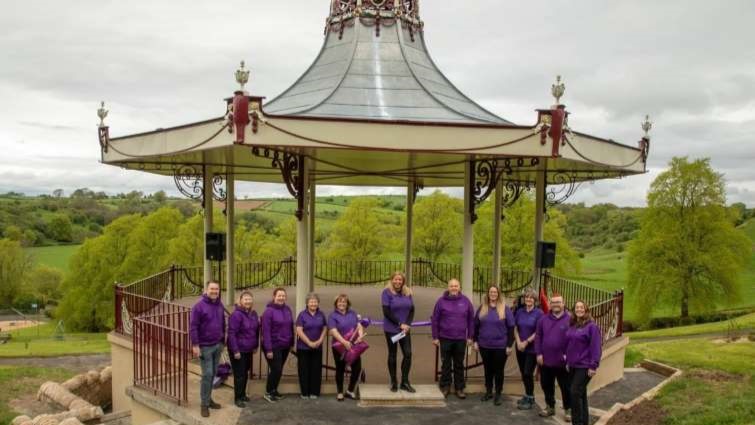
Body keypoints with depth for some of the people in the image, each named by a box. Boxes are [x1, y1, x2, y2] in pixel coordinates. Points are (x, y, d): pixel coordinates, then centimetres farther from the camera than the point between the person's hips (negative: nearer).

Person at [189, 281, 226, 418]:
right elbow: (193, 326, -15)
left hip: (217, 345, 6)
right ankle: (204, 404, 6)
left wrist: (222, 341, 14)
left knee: (213, 373, 13)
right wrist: (195, 345, -18)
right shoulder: (199, 306, -14)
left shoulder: (220, 305, 6)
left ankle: (208, 398, 26)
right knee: (207, 374, -6)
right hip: (205, 346, -6)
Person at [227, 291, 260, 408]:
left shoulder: (253, 314, 4)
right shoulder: (236, 314, -19)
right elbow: (232, 334, -20)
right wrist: (235, 351, -21)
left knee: (245, 373, 17)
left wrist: (256, 346, 12)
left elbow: (256, 331, 13)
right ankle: (238, 398, 12)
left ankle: (243, 394, 32)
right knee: (239, 374, 0)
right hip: (238, 350, -7)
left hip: (249, 350, 7)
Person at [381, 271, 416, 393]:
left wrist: (408, 324, -9)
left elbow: (412, 310, 7)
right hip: (391, 329, -4)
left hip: (405, 329, 4)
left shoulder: (407, 293, 6)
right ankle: (393, 382, 16)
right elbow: (386, 312, -14)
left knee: (408, 354, -3)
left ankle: (405, 382, 8)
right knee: (392, 355, 6)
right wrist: (400, 324, -15)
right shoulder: (387, 292, -8)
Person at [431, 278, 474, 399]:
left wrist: (470, 336, 2)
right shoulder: (441, 301, -5)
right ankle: (445, 387, 20)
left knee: (459, 365, 10)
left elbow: (471, 320, 4)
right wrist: (435, 337, -4)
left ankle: (459, 388, 20)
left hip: (461, 339, 1)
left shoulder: (465, 301, -1)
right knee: (446, 364, 9)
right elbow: (434, 320, -2)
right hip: (445, 338, -1)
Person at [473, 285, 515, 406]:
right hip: (484, 345, 3)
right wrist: (475, 341, 5)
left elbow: (511, 327, -5)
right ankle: (488, 391, 27)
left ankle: (498, 394, 14)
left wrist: (509, 345, -8)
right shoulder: (482, 308, 5)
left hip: (500, 346, -3)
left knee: (498, 370, 4)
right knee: (488, 369, 14)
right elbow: (476, 325, 11)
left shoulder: (505, 309, -4)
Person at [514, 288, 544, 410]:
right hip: (520, 348, 5)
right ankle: (528, 395, 28)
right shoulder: (519, 312, 5)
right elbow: (515, 328, 8)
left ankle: (530, 399, 10)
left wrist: (526, 342, -12)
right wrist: (518, 342, -6)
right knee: (523, 373, 11)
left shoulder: (539, 313, -8)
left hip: (532, 348, -4)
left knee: (528, 373, -4)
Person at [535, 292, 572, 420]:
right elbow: (538, 337, 5)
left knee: (565, 387, 5)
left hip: (562, 362, -4)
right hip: (546, 360, 4)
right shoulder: (543, 319, 5)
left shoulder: (569, 320, -6)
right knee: (546, 385, 14)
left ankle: (568, 410, 19)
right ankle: (550, 407, 30)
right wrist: (538, 353, -2)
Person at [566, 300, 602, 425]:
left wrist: (593, 366, -17)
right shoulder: (572, 325, 10)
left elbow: (596, 347, -14)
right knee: (581, 394, 13)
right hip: (573, 365, 7)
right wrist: (567, 361, 14)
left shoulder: (592, 326, -11)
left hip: (584, 366, -7)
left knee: (575, 392, -11)